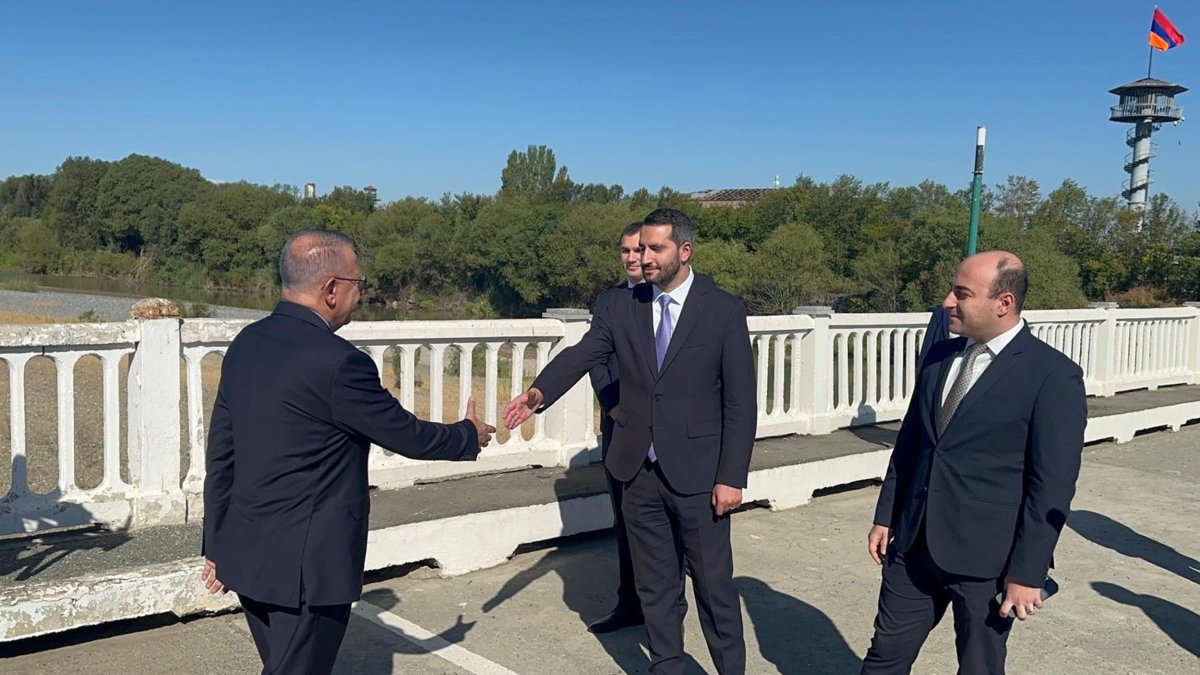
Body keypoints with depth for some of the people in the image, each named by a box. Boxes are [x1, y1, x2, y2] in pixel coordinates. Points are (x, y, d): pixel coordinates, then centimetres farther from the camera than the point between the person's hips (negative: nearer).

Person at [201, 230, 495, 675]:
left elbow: (220, 453, 9)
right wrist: (469, 435, 9)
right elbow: (407, 436, -10)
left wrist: (217, 544, 17)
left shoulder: (246, 344, 3)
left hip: (248, 553, 8)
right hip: (306, 564, -8)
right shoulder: (337, 361, -21)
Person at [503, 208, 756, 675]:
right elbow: (580, 356, -7)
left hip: (697, 475, -3)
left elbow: (740, 403, -7)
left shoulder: (724, 311, -6)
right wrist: (539, 392, -27)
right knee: (655, 587, 15)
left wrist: (732, 477, -11)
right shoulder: (623, 308, 4)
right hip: (640, 473, 3)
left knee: (714, 584, 7)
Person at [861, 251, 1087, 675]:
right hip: (915, 544, 6)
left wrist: (1027, 572, -14)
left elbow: (1052, 486, -14)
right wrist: (885, 516, 13)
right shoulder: (940, 356, 6)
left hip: (985, 557, -5)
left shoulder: (1053, 375, -13)